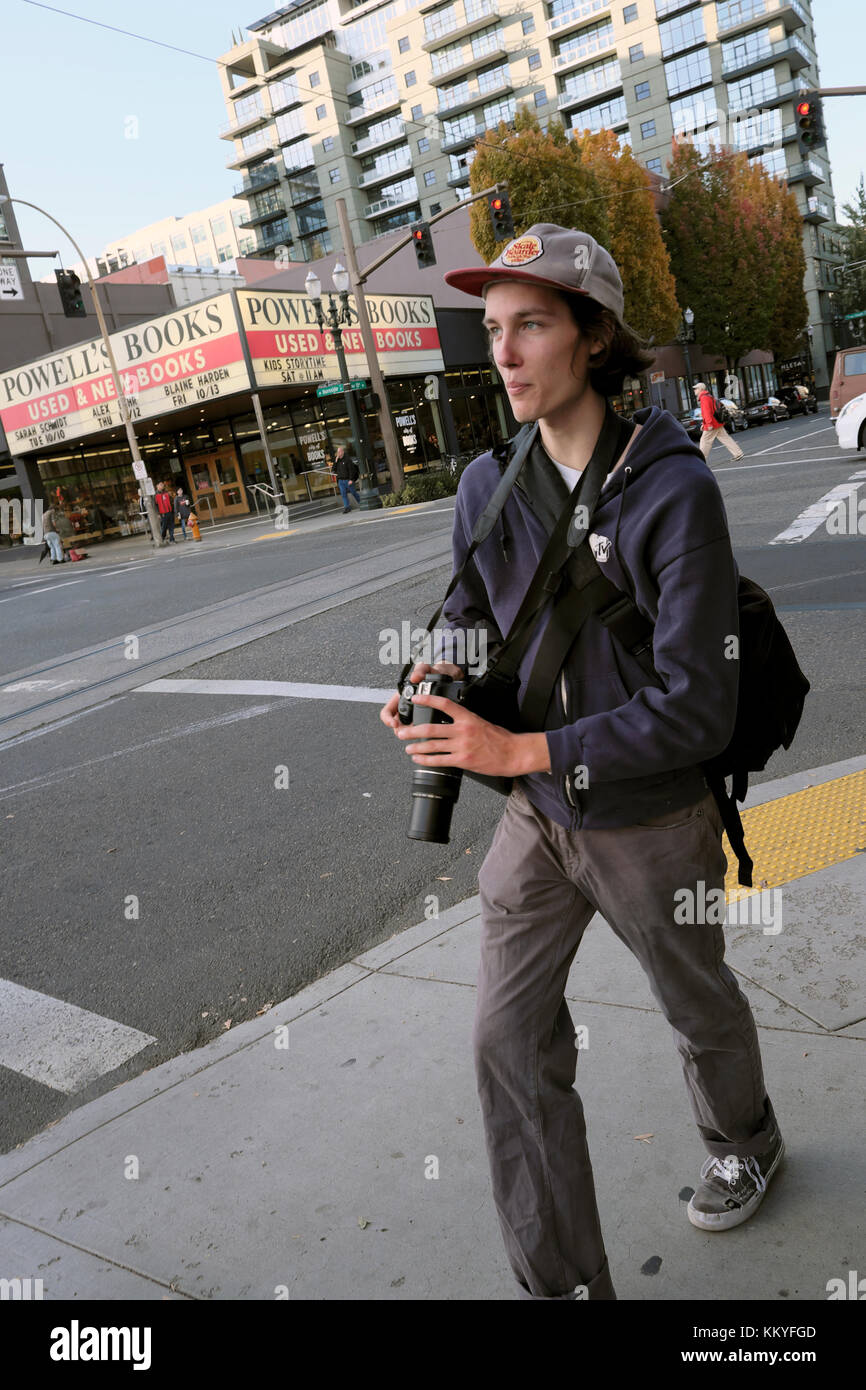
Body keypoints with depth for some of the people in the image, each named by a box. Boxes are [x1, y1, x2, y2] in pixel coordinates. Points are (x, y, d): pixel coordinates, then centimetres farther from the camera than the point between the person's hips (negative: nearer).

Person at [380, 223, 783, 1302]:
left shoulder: (673, 489, -21)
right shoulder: (488, 485, -4)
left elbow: (696, 709, -24)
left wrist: (523, 751, -25)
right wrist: (437, 684, -14)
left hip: (650, 822, -4)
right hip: (535, 818, 5)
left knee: (698, 1007, 22)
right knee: (509, 1040, 4)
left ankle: (743, 1146, 57)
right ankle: (562, 1282, 25)